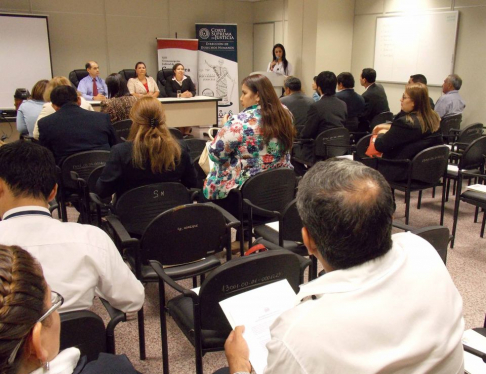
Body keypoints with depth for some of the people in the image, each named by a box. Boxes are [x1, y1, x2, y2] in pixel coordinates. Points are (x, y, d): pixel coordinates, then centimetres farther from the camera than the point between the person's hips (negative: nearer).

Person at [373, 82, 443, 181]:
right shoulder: (434, 119, 1)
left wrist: (382, 133, 3)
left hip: (404, 173, -8)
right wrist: (388, 127, 18)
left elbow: (379, 146, -18)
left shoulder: (405, 122, -25)